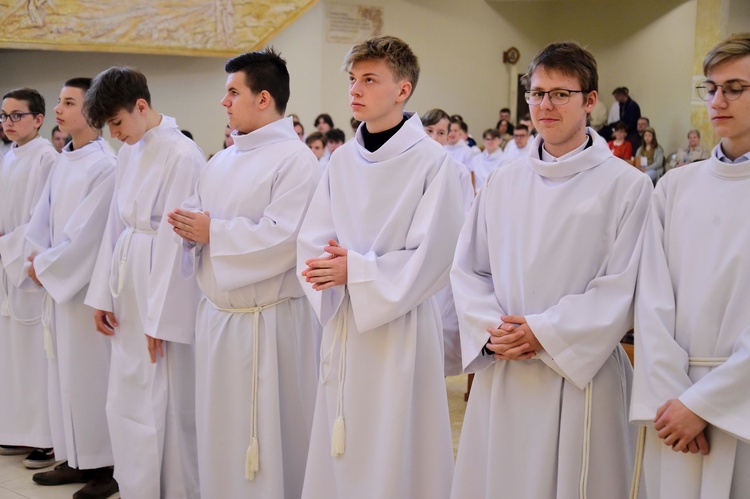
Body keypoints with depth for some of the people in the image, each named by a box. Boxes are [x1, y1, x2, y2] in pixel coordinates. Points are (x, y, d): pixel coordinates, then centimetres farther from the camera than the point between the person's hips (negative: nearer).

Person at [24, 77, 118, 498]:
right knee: (64, 371, 13)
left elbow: (85, 233, -18)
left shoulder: (105, 166, -15)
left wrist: (45, 265, -10)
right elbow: (42, 219, 13)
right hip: (56, 281, 8)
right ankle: (75, 459, 23)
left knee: (90, 373, -2)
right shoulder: (64, 162, 11)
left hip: (86, 285, -8)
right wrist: (37, 257, -3)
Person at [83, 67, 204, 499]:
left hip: (164, 291, -8)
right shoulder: (130, 152, 10)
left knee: (165, 404, 1)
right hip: (129, 288, 8)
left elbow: (173, 239, -17)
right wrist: (104, 295, 9)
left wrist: (159, 316, -16)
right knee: (127, 401, 14)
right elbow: (117, 225, 12)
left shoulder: (182, 155, -16)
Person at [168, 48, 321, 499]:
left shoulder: (296, 161, -12)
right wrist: (188, 226, -7)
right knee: (220, 428, 16)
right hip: (217, 316, 8)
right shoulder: (222, 162, 14)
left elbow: (281, 240, -22)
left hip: (269, 322, -8)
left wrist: (212, 233, -15)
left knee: (269, 434, 1)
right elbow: (196, 217, 16)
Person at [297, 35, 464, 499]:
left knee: (396, 451, 4)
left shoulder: (434, 163, -11)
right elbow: (312, 240, 5)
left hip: (401, 325, -5)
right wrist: (328, 269, -16)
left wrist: (355, 271, -18)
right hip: (343, 324, 5)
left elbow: (431, 256, -15)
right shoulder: (342, 160, 6)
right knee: (341, 449, 14)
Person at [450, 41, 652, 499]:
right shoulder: (504, 182, 9)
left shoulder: (626, 185, -4)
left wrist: (546, 334, -14)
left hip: (581, 373, -3)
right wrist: (492, 330, -7)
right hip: (501, 374, 4)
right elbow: (467, 269, 9)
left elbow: (623, 288, -10)